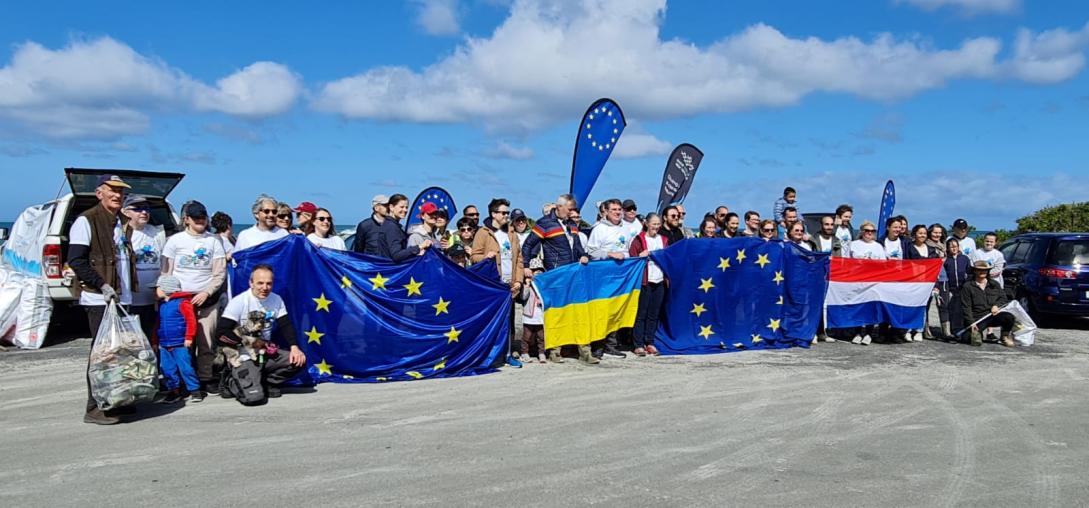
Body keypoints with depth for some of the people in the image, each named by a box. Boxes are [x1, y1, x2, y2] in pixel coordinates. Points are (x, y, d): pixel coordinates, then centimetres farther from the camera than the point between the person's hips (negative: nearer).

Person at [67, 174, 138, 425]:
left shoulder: (122, 222, 17)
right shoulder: (86, 221, -8)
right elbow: (76, 260, -15)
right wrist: (102, 285, -20)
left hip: (122, 298, 8)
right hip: (99, 300, -8)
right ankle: (95, 408, 1)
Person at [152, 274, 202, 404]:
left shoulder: (182, 302, -11)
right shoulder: (162, 304, 14)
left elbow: (191, 320, -14)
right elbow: (159, 323, 21)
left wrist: (189, 337, -16)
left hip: (180, 344, -8)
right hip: (164, 345, 8)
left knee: (185, 368, -7)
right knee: (167, 369, 9)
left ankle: (195, 390, 2)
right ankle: (174, 391, 20)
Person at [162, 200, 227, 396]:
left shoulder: (214, 241, 6)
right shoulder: (175, 240, 6)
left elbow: (220, 273, 4)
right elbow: (166, 272, 7)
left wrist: (206, 293, -6)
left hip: (207, 299, 0)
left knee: (206, 341, -2)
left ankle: (206, 378, 9)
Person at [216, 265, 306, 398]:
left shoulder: (276, 300, 3)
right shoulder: (238, 302, -12)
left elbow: (286, 326, 3)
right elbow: (221, 333, -18)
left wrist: (294, 347, -15)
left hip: (266, 352, 5)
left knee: (298, 360, -15)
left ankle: (265, 383, -4)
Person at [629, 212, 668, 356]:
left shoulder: (663, 240, 17)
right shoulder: (639, 240, 0)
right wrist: (641, 256, -21)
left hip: (659, 281, 5)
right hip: (645, 281, -5)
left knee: (654, 314, 7)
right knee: (641, 314, -4)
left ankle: (650, 343, 14)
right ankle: (638, 345, -1)